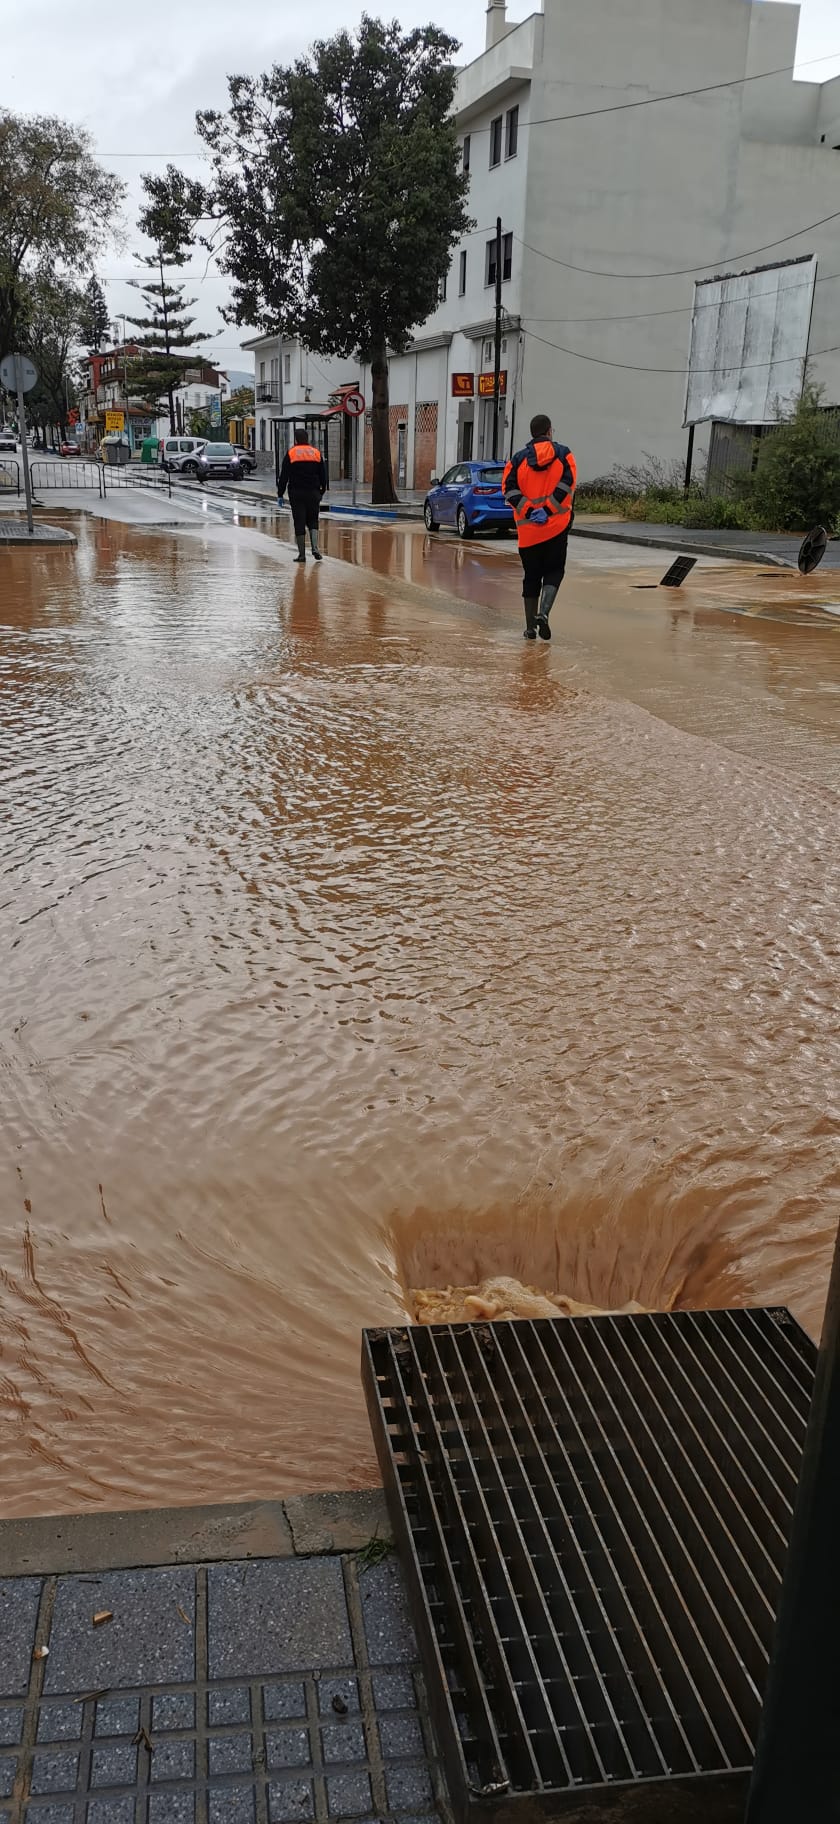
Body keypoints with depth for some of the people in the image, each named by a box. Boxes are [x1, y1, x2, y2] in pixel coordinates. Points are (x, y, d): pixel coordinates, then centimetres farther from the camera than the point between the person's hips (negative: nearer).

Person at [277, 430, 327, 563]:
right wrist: (322, 492, 22)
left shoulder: (290, 453, -1)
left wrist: (280, 494, 3)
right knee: (313, 521, 13)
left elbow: (284, 476, -3)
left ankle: (302, 554, 0)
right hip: (313, 493, 2)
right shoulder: (316, 453, 6)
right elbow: (323, 475, 11)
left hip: (296, 493, -2)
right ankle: (315, 548, -6)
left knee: (299, 523, 1)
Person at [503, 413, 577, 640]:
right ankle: (543, 612, -17)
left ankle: (530, 626, 12)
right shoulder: (563, 454, 4)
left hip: (527, 527, 2)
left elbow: (509, 487, -5)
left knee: (531, 575, 10)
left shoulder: (519, 458, 7)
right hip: (557, 525, -1)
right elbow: (567, 483, -11)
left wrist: (528, 510, -9)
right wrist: (548, 509, -13)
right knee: (554, 571, 7)